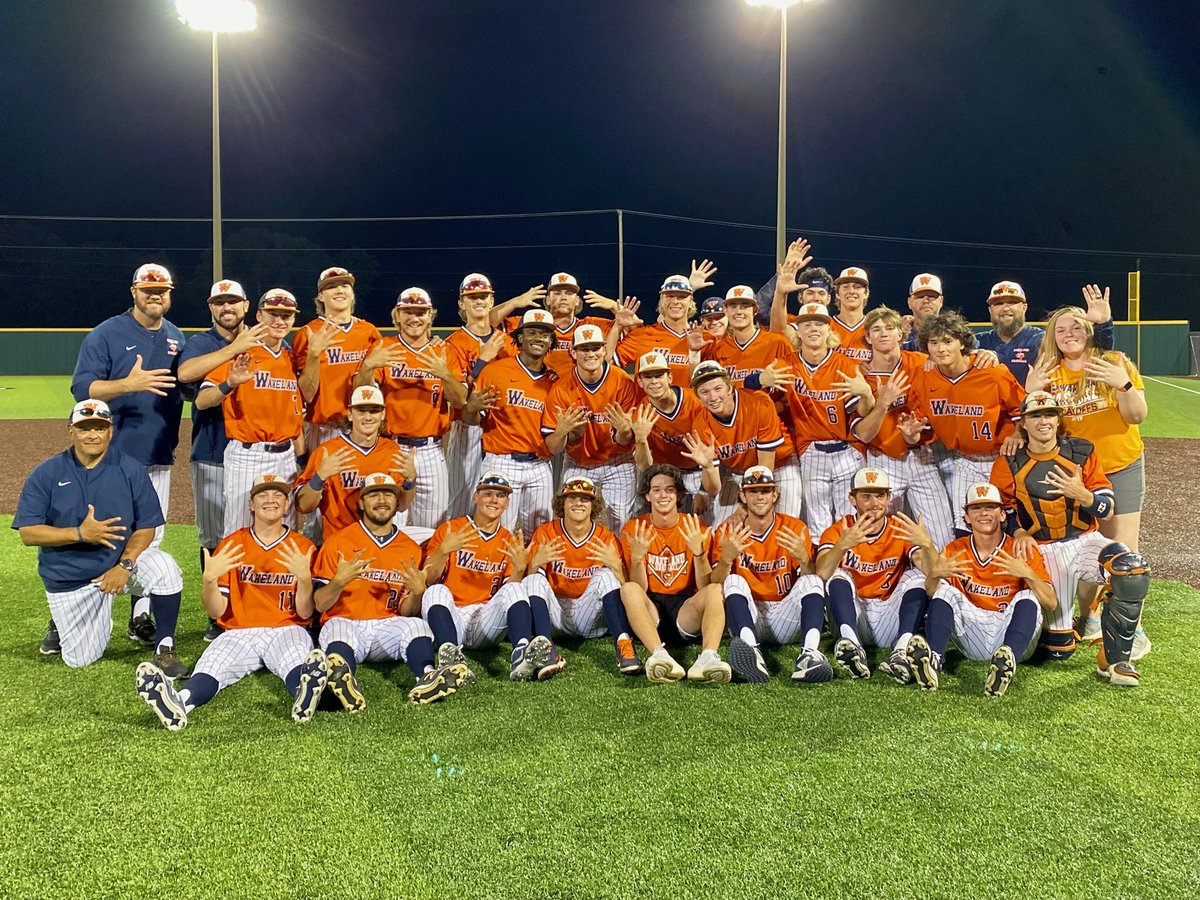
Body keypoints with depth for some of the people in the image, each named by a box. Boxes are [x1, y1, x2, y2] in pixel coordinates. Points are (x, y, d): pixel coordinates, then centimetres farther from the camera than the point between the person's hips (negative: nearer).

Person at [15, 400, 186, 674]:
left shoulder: (131, 469, -6)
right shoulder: (45, 474, -6)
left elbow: (146, 527, -6)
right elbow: (27, 533, -12)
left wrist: (125, 565, -22)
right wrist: (80, 534, -26)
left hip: (122, 559, 0)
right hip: (69, 577, 0)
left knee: (164, 568, -33)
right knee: (80, 660, 1)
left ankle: (164, 649, -15)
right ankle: (62, 621, 37)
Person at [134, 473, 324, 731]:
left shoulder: (302, 547, 7)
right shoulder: (230, 545, 11)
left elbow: (305, 613, 1)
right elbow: (217, 612, 5)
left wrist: (304, 577, -18)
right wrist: (210, 579, -15)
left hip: (286, 631, -1)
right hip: (238, 633, 1)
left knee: (298, 662, -37)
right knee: (211, 665, -32)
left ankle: (306, 694, -70)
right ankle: (179, 702, -63)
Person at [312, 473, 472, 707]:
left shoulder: (410, 549, 14)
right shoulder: (338, 541, 7)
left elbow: (406, 612, 12)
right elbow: (320, 604, 1)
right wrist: (339, 582, -19)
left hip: (387, 627, 2)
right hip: (345, 621, -2)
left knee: (416, 625, -29)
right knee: (338, 628, -36)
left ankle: (426, 679, -56)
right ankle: (343, 678, -65)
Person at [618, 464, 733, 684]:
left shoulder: (696, 529, 4)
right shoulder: (632, 529, 3)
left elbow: (704, 587, -3)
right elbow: (640, 589, -3)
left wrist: (698, 552, -19)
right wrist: (637, 557, -21)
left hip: (685, 610, 1)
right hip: (651, 608, 0)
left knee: (715, 590, -27)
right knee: (628, 589, -30)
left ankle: (708, 657, -50)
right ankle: (659, 655, -50)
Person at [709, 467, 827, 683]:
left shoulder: (795, 528, 3)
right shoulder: (728, 531, 3)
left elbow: (810, 583, -5)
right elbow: (715, 585, -8)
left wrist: (804, 558, -26)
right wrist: (727, 557, -28)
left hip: (785, 616, 1)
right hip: (747, 617, 0)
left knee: (812, 581, -22)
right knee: (734, 581, -26)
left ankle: (810, 653, -48)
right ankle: (751, 654, -53)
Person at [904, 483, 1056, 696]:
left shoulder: (1021, 552, -1)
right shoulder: (955, 550, 6)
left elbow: (1051, 604, -11)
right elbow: (930, 595, -2)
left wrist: (1027, 574, -29)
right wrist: (935, 574, -24)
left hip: (1009, 632, -2)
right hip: (973, 642, 2)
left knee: (1027, 597, -24)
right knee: (945, 590, -16)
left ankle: (1008, 661, -52)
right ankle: (933, 660, -41)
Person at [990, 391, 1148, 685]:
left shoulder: (1082, 453, 0)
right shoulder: (1008, 465, -2)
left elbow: (1107, 509, -1)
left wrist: (1082, 494, -22)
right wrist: (1019, 533, -12)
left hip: (1086, 541, 1)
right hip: (1044, 552, -1)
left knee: (1134, 568, -34)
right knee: (1058, 648, -4)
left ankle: (1114, 660, -19)